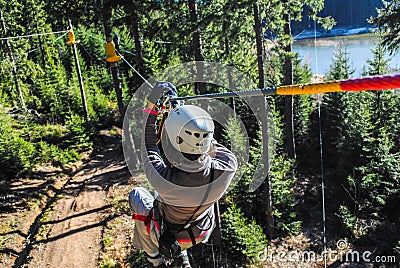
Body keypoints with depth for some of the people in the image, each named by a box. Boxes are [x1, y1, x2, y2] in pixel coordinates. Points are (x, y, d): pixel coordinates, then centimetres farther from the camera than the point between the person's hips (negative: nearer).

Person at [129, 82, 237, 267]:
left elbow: (148, 144, -21)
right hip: (202, 233, 4)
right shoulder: (227, 167, -34)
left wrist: (152, 105, -11)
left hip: (166, 236, -3)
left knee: (136, 194, 21)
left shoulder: (162, 178, -42)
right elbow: (209, 143, -13)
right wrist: (180, 109, -4)